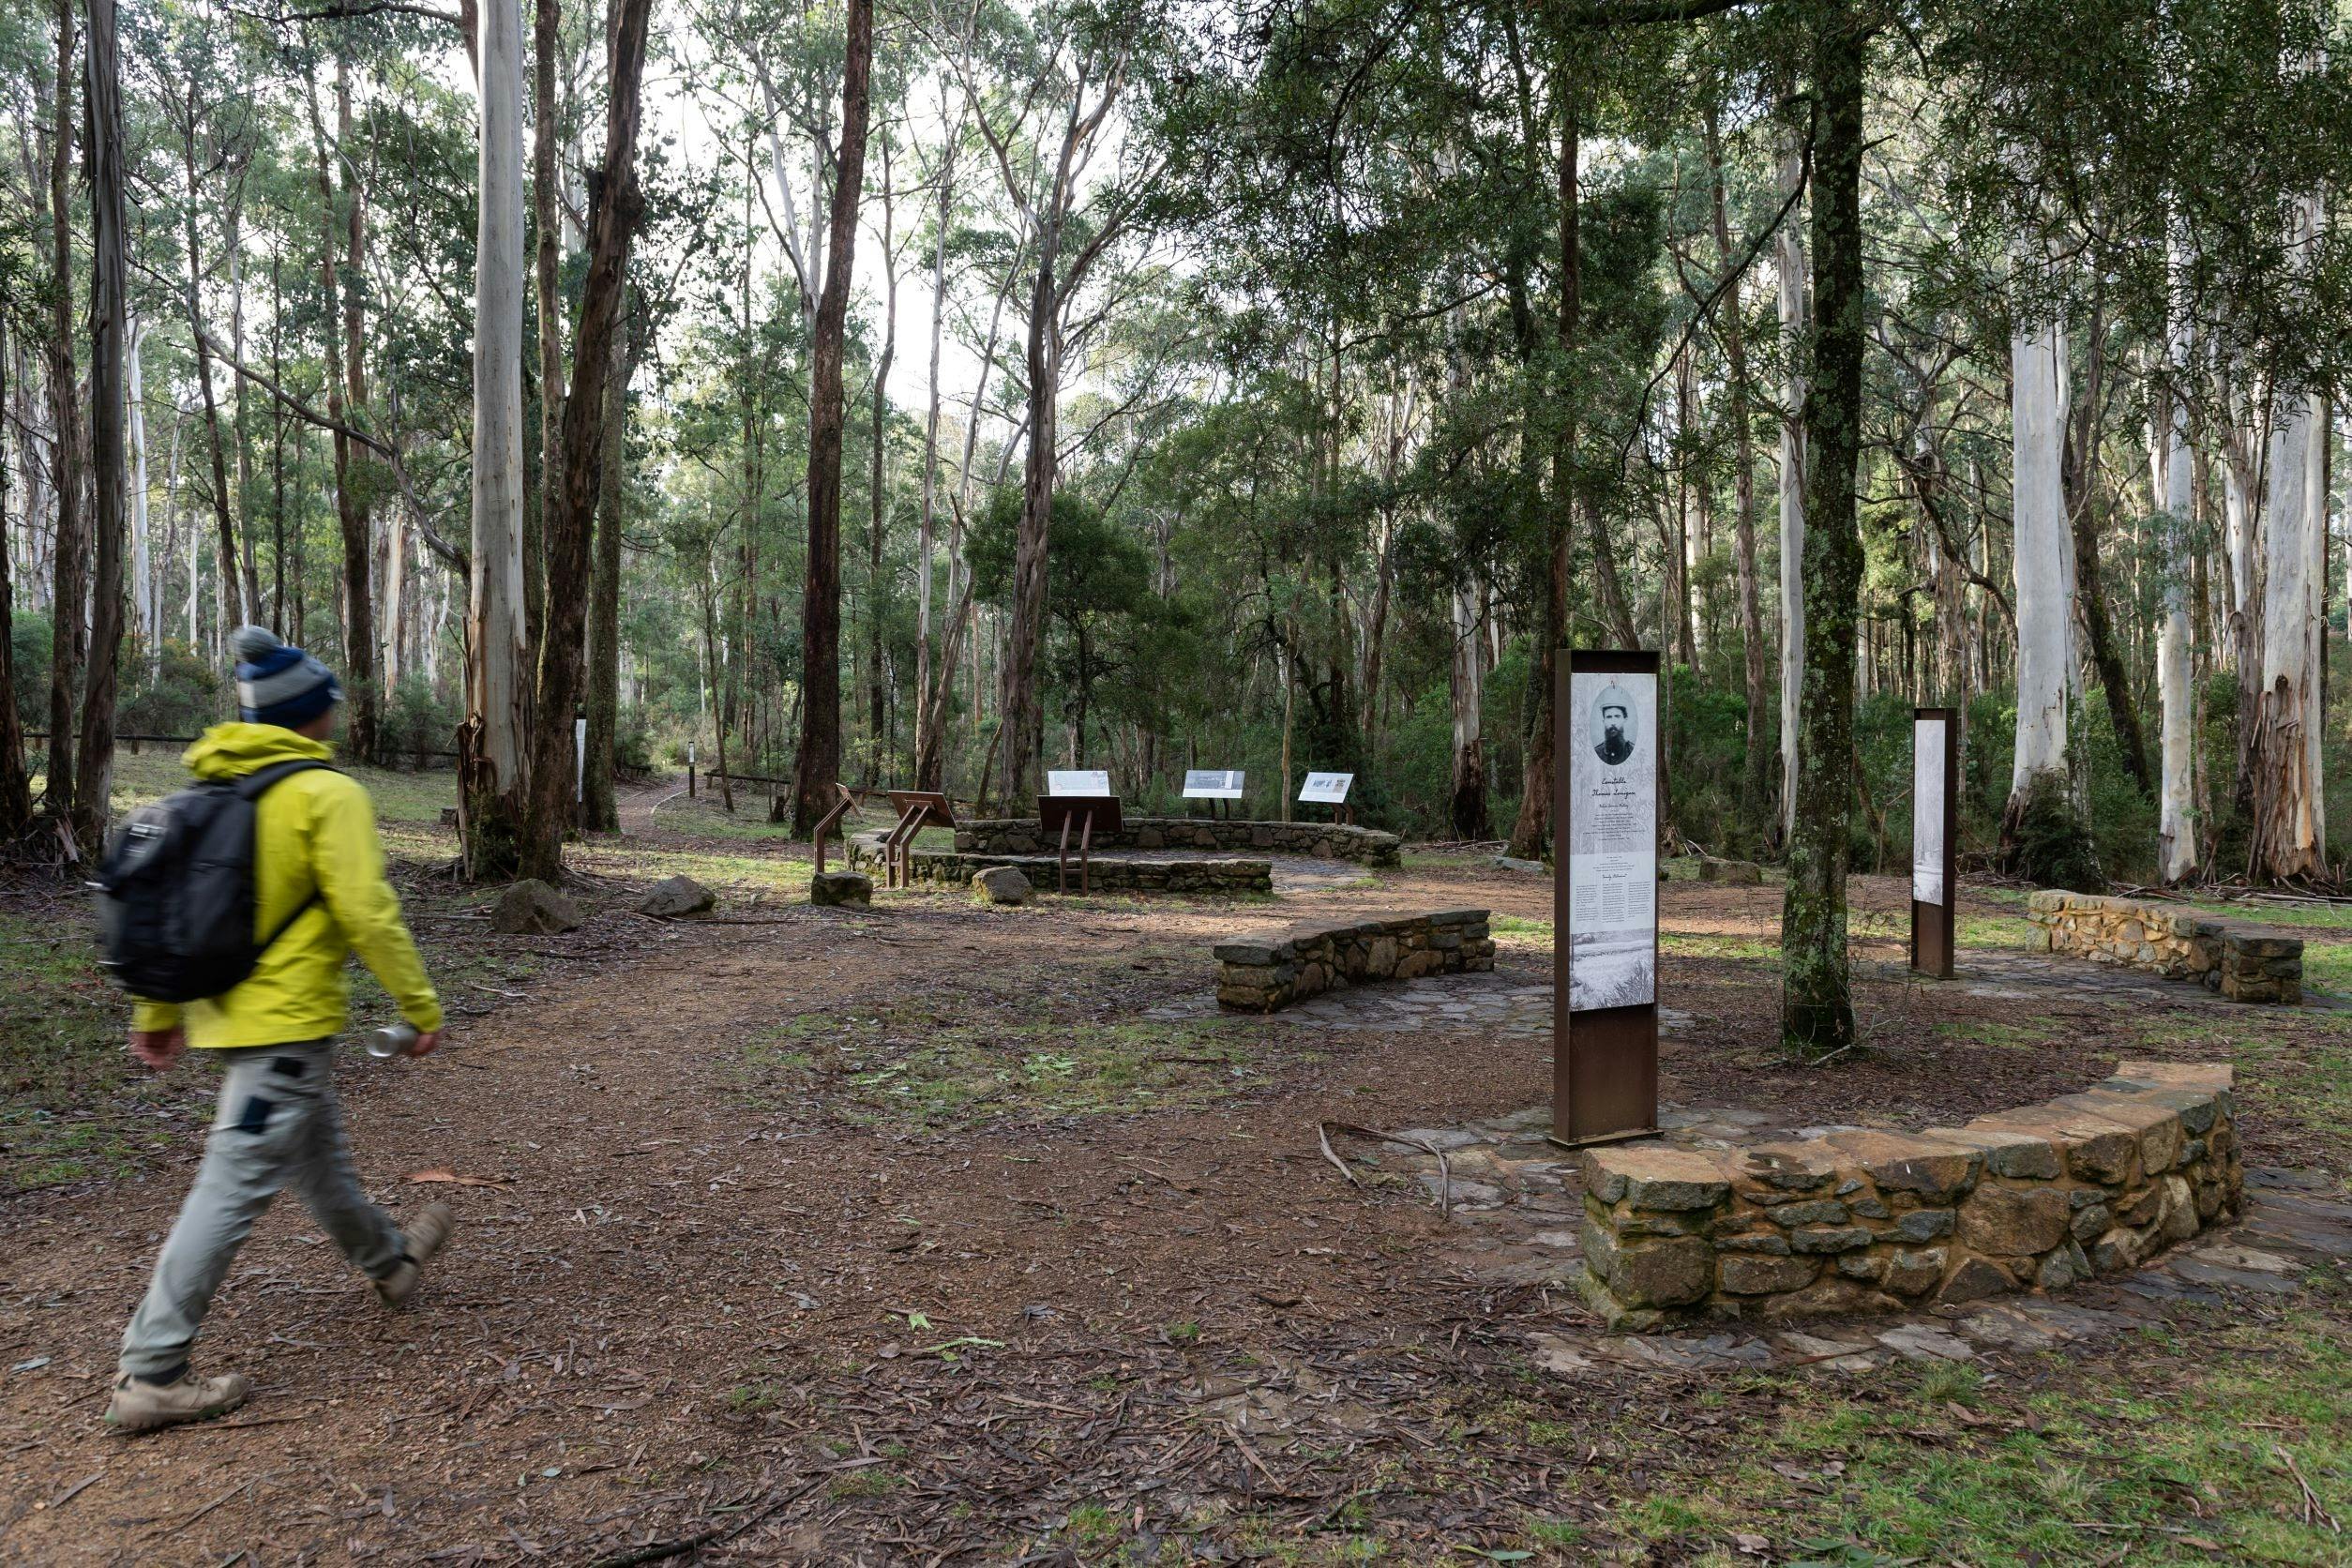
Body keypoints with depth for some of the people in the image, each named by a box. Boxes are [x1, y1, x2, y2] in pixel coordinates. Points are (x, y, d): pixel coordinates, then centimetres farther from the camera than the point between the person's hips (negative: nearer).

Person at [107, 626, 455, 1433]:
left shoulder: (213, 788, 7)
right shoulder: (329, 793, -15)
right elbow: (368, 915, -18)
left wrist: (159, 1012, 19)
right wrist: (422, 1005, -9)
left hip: (226, 1014, 9)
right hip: (286, 1023, -9)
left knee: (319, 1153, 24)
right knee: (234, 1186, -3)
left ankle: (388, 1259, 45)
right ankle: (150, 1374, 2)